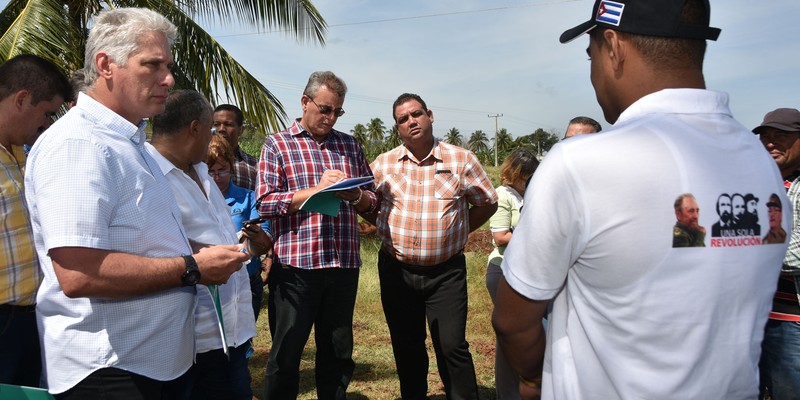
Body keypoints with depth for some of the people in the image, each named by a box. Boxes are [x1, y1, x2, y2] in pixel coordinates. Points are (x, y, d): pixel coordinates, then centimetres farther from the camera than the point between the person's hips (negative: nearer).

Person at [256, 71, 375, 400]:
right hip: (295, 265, -3)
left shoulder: (350, 145, 13)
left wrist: (356, 196, -9)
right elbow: (265, 204, -9)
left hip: (344, 264, 4)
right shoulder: (277, 145, 2)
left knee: (338, 354, 15)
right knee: (286, 354, 8)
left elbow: (371, 200, 13)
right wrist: (316, 190, -15)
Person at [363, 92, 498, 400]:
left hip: (446, 271, -2)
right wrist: (389, 229, 4)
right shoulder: (383, 164, 2)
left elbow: (488, 203, 7)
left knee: (452, 347, -3)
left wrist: (456, 231, 3)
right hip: (396, 270, 3)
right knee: (406, 348, 14)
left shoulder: (461, 160, -2)